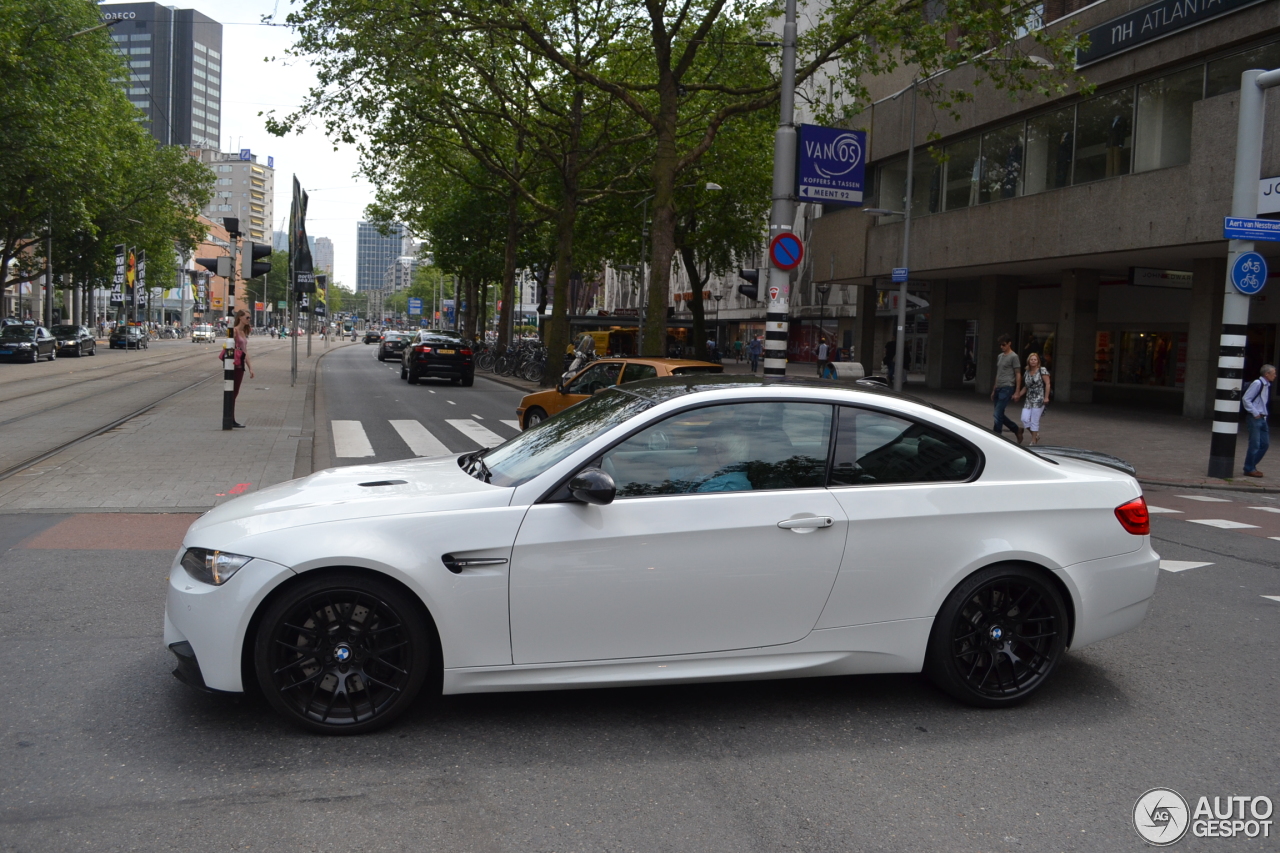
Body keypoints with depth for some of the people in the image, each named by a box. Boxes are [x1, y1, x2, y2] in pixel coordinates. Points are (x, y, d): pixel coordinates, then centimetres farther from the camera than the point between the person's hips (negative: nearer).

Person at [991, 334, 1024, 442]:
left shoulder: (1013, 357, -5)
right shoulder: (999, 356, 18)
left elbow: (1018, 375, -6)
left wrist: (1017, 392, -11)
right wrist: (994, 390, 22)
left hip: (1007, 388, -8)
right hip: (998, 388, 8)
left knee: (998, 414, -11)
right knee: (1000, 414, 10)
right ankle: (1017, 430, 25)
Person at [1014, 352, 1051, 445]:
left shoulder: (1042, 370, -4)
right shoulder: (1027, 373, 13)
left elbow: (1047, 384, -6)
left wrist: (1046, 397, -12)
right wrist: (1018, 395, 8)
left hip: (1039, 400, -6)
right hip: (1028, 400, 6)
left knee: (1034, 421, -4)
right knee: (1025, 419, -4)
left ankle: (1034, 441, 6)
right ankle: (1036, 435, 19)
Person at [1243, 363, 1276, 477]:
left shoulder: (1267, 385, 13)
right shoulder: (1257, 383, -14)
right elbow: (1246, 399, -17)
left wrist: (1265, 414, 12)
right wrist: (1255, 413, -17)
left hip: (1263, 418, 9)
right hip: (1255, 418, -9)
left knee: (1265, 444, 11)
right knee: (1255, 444, -5)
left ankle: (1251, 466, 21)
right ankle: (1249, 469, 6)